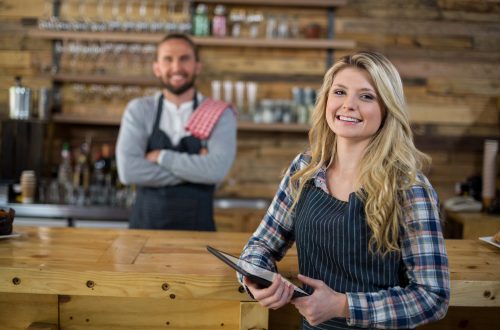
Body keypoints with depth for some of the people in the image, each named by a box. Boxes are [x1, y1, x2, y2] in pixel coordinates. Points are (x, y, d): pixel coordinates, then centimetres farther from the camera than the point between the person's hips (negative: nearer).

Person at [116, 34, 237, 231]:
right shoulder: (139, 110, 1)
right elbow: (128, 171, -12)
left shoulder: (220, 115, -1)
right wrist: (195, 167, -13)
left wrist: (162, 157, -11)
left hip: (197, 228, 0)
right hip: (145, 226, 1)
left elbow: (217, 170, -17)